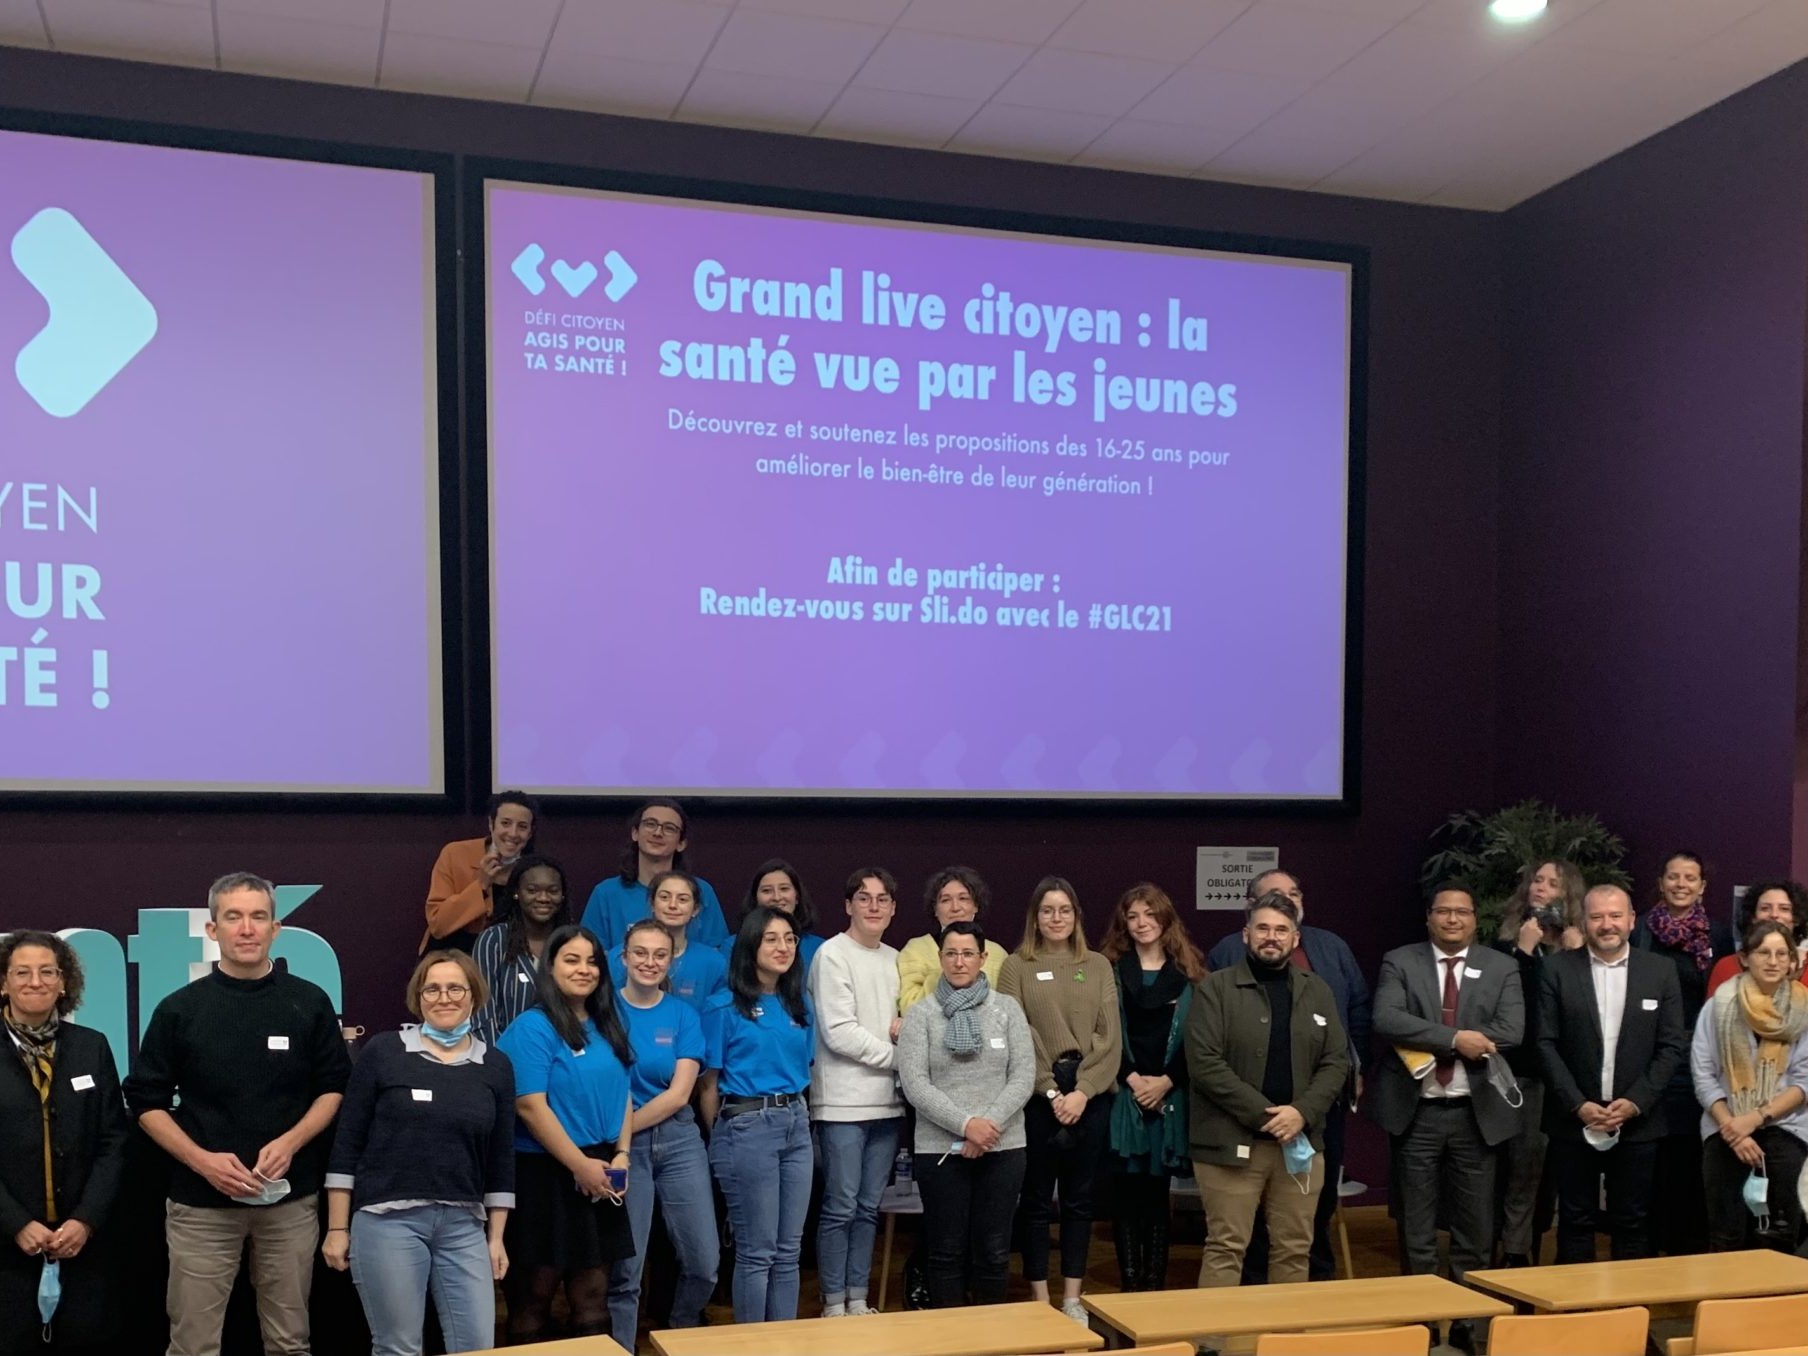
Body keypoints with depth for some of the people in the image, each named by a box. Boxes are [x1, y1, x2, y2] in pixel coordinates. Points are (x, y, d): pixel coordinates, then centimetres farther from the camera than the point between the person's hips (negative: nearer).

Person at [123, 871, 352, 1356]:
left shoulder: (310, 1002, 2)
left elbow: (334, 1087, 6)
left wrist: (290, 1142, -11)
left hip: (290, 1198, 1)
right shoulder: (180, 1008, 1)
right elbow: (146, 1100, 3)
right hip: (200, 1202, 0)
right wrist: (202, 1160, -11)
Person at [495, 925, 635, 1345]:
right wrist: (580, 1165, -17)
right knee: (534, 1297, 4)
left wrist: (621, 1154, -1)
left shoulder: (607, 1027, 12)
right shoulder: (532, 1028, -11)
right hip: (545, 1173, -7)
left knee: (592, 1294, 11)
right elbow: (530, 1106, -18)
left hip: (600, 1174, 7)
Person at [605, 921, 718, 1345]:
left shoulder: (684, 1015, 3)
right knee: (625, 1267, -1)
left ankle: (681, 1337, 29)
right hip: (624, 1145, -2)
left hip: (679, 1140, 2)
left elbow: (679, 1093, -5)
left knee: (704, 1262, 2)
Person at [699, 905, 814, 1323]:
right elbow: (709, 1082, -3)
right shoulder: (724, 1006, -7)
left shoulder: (800, 1005, 9)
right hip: (747, 1127, -6)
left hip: (796, 1125, 6)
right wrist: (721, 1138, 3)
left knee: (789, 1250, 11)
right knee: (757, 1251, 1)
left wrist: (794, 1113, 14)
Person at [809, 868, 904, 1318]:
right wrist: (899, 1056, -8)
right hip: (843, 1102, -6)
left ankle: (858, 1301, 21)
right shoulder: (833, 954, -8)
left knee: (869, 1208, 12)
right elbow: (840, 1034, -14)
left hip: (886, 1101, 6)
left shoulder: (894, 959, 13)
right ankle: (834, 1306, 9)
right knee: (840, 1208, -1)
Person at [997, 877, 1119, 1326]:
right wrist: (1052, 1092, -11)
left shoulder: (1098, 966, 9)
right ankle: (1040, 1300, 12)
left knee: (1080, 1199, 8)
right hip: (1038, 1095, -2)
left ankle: (1073, 1300, 17)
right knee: (1037, 1199, 4)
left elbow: (1110, 1036, 3)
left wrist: (1082, 1091, -9)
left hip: (1090, 1094, 2)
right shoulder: (1016, 966, 2)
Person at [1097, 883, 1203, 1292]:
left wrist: (1166, 1080, -9)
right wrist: (1132, 1078, -11)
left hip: (1170, 1096, 1)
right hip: (1123, 1095, -1)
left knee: (1156, 1191, 5)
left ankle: (1155, 1284, 11)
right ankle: (1130, 1285, 7)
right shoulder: (1110, 970, 5)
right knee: (1126, 1191, 0)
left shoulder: (1188, 972, 7)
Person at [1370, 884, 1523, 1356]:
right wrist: (1454, 1039, -24)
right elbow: (1386, 1021, -16)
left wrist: (1431, 1047, -15)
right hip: (1415, 1110, -1)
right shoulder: (1399, 963, 0)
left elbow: (1511, 1031, -10)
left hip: (1475, 1111, 1)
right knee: (1416, 1228, 8)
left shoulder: (1501, 968, 4)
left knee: (1474, 1228, 9)